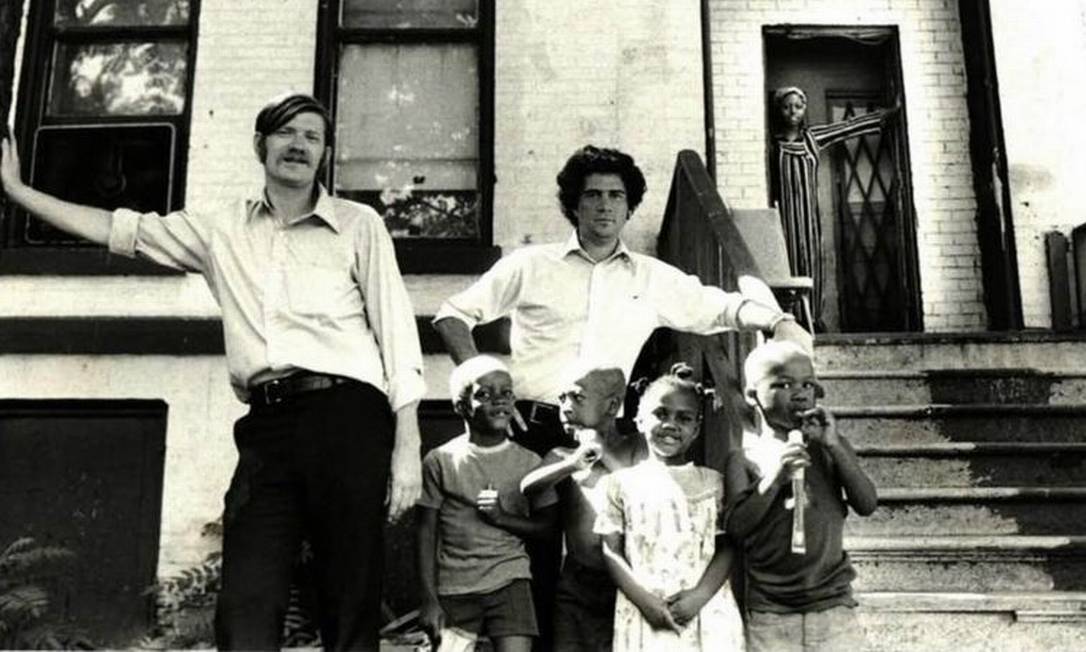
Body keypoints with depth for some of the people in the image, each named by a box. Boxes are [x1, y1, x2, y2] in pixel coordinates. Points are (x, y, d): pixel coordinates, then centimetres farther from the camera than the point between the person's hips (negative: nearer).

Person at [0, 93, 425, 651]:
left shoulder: (358, 224, 9)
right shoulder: (222, 228, 20)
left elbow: (396, 332, 4)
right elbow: (119, 229, 25)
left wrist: (407, 447, -3)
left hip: (344, 415, -3)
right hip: (266, 424, 3)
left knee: (351, 607, -2)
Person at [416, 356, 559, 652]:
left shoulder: (528, 462, 4)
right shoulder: (440, 460, -1)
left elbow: (547, 524, 6)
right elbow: (426, 536, 1)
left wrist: (502, 518, -11)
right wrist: (429, 599, -3)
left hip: (509, 581, 1)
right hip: (453, 587, 0)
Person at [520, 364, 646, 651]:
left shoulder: (635, 449, 9)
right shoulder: (562, 456, 13)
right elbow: (527, 487, -7)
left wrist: (606, 456, -7)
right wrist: (572, 464, -23)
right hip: (575, 583, 2)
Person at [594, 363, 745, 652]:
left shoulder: (712, 482, 9)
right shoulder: (622, 482, 7)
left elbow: (726, 547, 3)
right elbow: (611, 552, 3)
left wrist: (700, 595, -12)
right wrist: (645, 600, -10)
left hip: (707, 613, 1)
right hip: (644, 614, 0)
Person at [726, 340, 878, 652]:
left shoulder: (831, 448, 5)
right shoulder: (745, 456, -1)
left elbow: (867, 504, -5)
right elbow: (736, 527, -8)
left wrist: (834, 446, -12)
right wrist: (773, 480, -20)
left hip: (832, 605, 1)